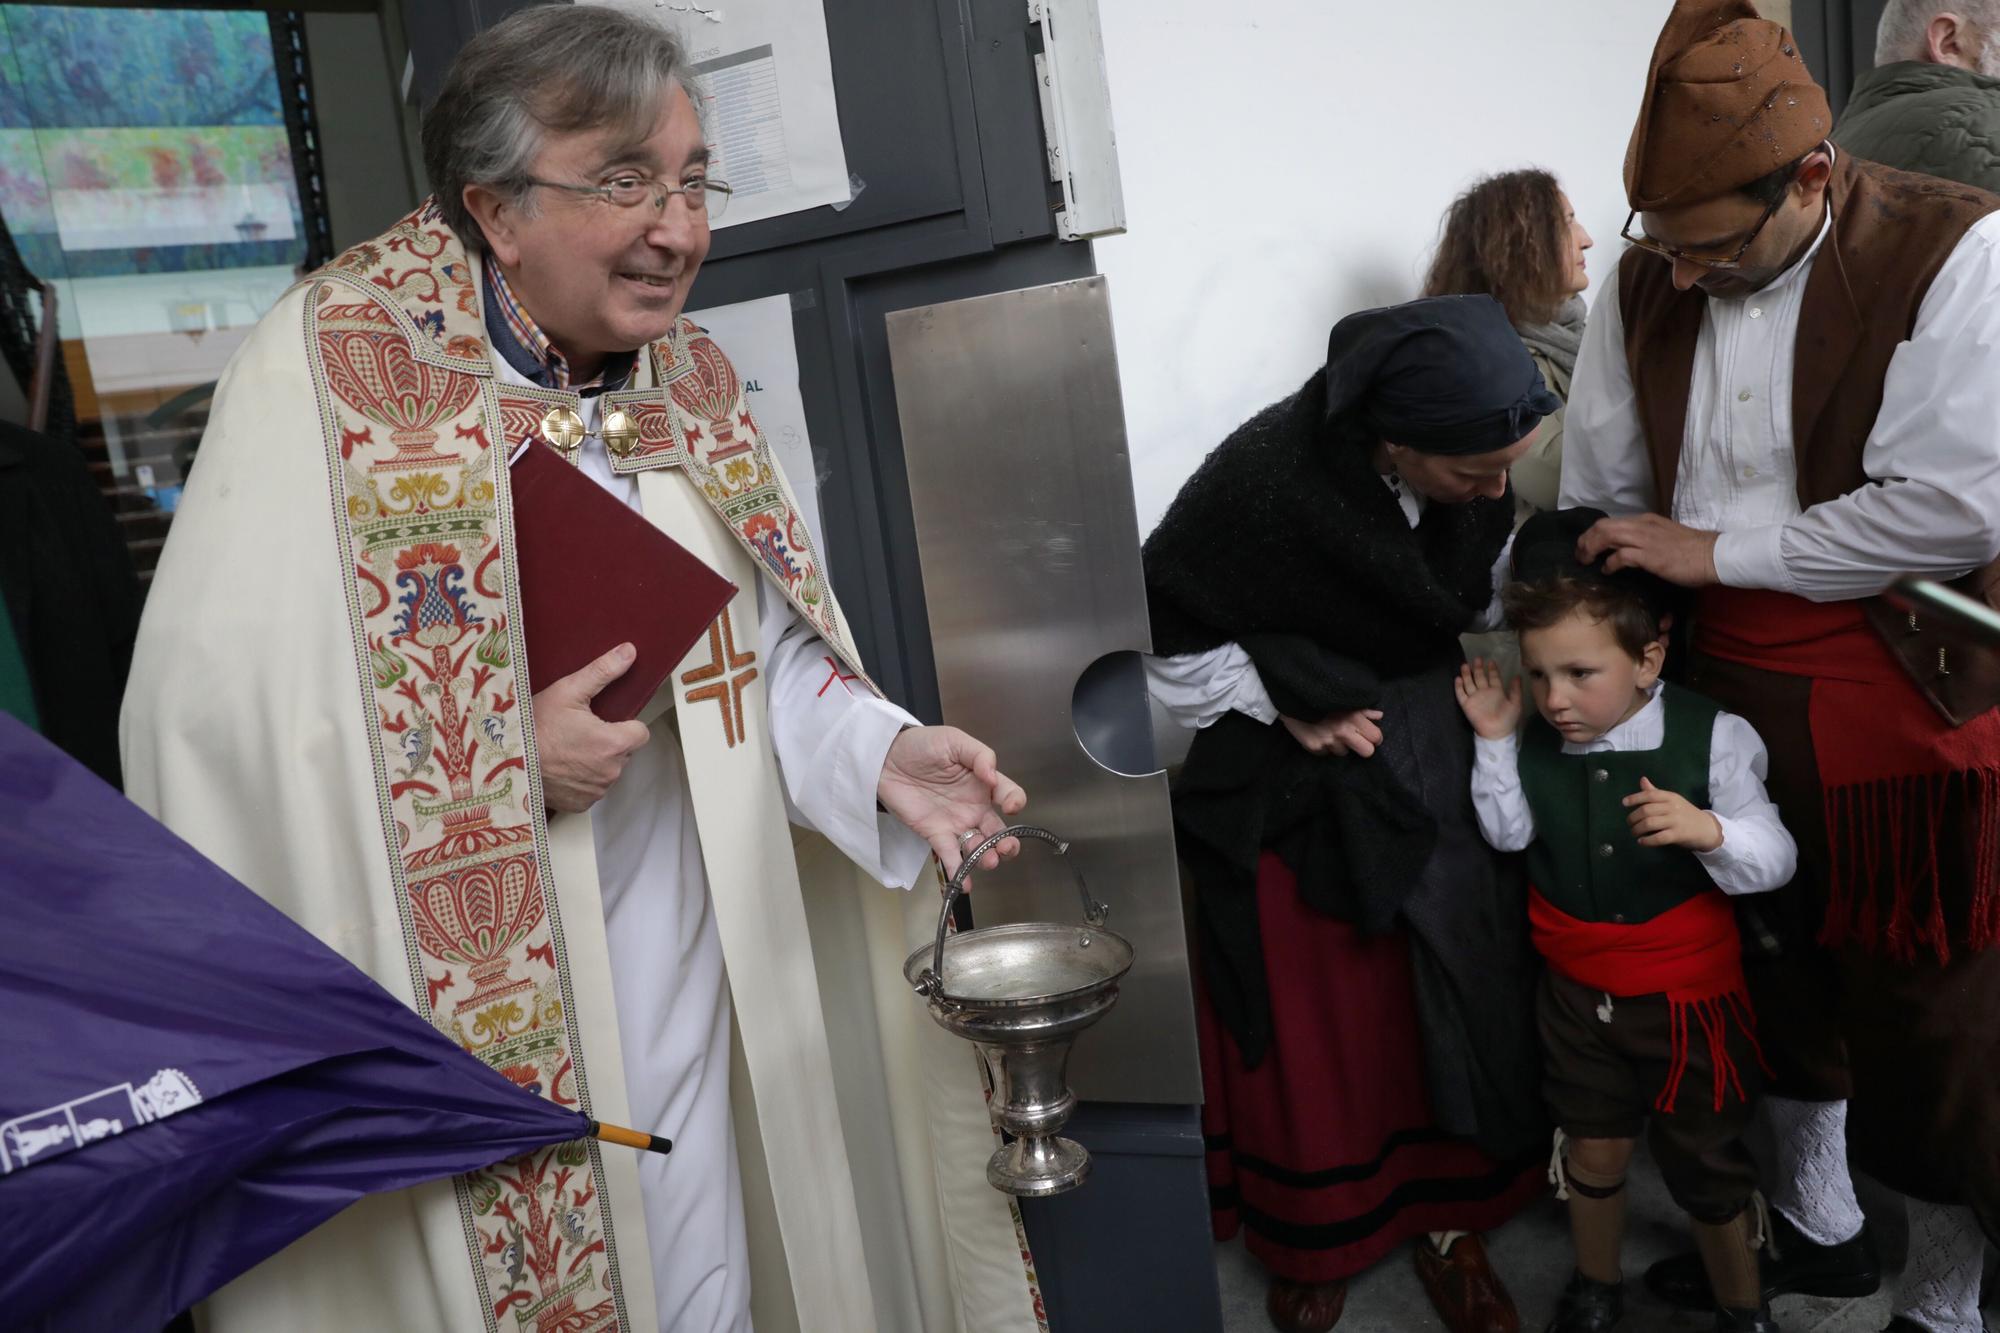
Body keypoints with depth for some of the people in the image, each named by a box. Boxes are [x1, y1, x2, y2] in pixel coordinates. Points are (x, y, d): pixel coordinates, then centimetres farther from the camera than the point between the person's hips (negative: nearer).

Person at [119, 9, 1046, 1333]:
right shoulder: (327, 378, -15)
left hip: (685, 970, 5)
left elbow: (765, 647, 6)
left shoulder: (689, 379, 2)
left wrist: (883, 751, -12)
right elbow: (211, 717, -17)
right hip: (448, 999, -4)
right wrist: (516, 760, -22)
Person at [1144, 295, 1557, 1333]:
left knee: (1454, 992, 11)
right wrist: (1286, 713, -16)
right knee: (1312, 1018, 9)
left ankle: (1450, 1219, 33)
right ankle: (1310, 1242, 33)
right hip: (1294, 784, -5)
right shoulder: (1259, 481, -30)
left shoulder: (1470, 458, -11)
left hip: (1431, 751, 5)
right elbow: (1164, 632, -18)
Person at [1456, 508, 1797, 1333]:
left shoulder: (1712, 738, -18)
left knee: (1704, 1159, 15)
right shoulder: (1536, 743, -10)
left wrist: (1706, 830, -38)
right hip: (1578, 991, 3)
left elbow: (1774, 859, -17)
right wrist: (1495, 741, -13)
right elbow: (1509, 836, -3)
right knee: (1592, 1150, 17)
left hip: (1689, 994, -2)